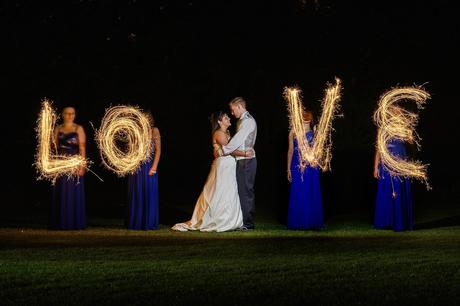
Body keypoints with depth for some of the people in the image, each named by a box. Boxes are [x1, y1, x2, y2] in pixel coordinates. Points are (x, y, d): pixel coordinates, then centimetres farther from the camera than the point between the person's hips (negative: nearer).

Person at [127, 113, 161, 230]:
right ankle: (136, 222, 14)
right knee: (136, 194, 6)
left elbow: (158, 150, -4)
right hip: (136, 166, 3)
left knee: (148, 193, 0)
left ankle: (148, 223, 7)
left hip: (148, 166, -3)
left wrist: (154, 167, -12)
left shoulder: (154, 131, 1)